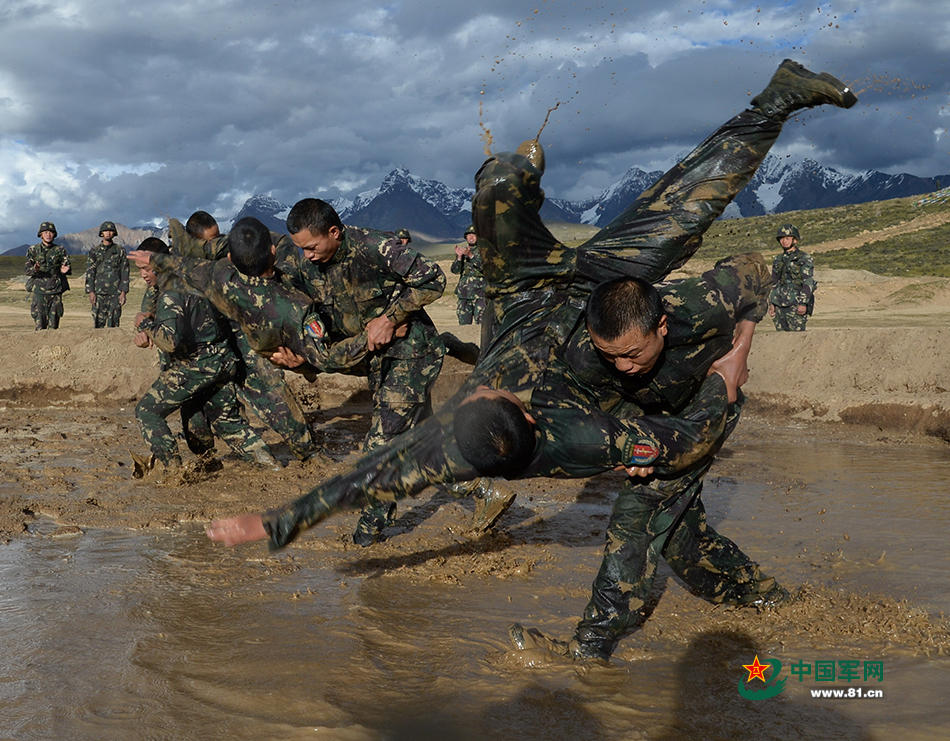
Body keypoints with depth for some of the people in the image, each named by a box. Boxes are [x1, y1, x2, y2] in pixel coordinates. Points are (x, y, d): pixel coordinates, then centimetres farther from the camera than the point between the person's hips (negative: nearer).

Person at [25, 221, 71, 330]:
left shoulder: (60, 250, 8)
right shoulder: (33, 250, 5)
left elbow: (68, 266, 5)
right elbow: (28, 270, 0)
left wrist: (65, 270, -20)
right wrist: (34, 270, -24)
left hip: (55, 290, 1)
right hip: (39, 290, -1)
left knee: (54, 320, 1)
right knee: (39, 321, -5)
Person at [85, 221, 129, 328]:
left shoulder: (120, 251, 7)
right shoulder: (95, 251, 7)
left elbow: (124, 272, 5)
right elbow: (89, 272, 5)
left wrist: (123, 292, -3)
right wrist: (91, 292, -4)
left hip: (115, 293, 0)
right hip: (99, 293, 0)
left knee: (113, 323, 0)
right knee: (98, 323, -2)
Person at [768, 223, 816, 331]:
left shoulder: (804, 258, -1)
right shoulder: (778, 259, 17)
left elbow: (808, 282, -8)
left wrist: (803, 303, -17)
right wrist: (771, 304, 14)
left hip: (795, 305, -6)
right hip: (779, 305, 6)